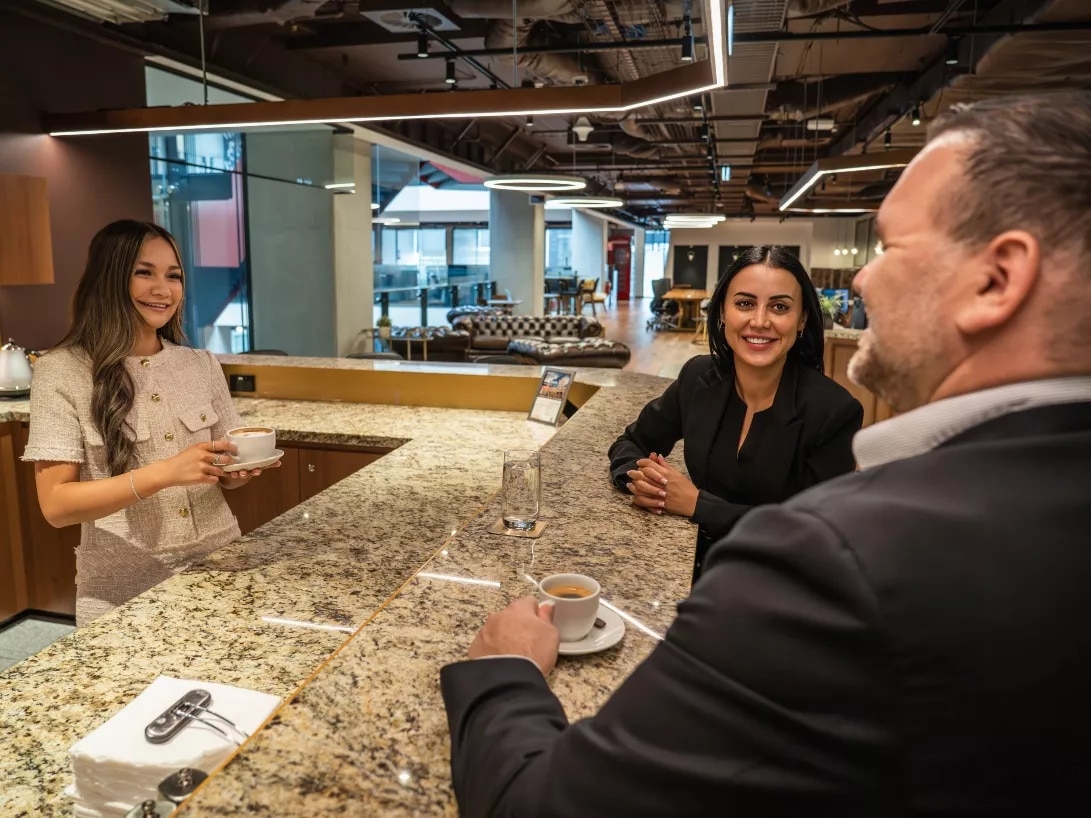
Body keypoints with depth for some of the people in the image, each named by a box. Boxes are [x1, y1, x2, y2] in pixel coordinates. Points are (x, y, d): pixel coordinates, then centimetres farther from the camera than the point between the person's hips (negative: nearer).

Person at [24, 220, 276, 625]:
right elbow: (56, 505, -14)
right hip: (122, 594, -3)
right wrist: (163, 474, -27)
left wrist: (240, 469, -14)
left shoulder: (202, 365, 1)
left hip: (218, 570, 4)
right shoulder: (63, 372, -10)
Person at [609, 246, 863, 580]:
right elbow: (631, 442, 9)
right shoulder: (700, 377, -3)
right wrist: (640, 479, -14)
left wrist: (697, 504, -20)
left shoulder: (833, 411, -15)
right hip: (694, 566, 4)